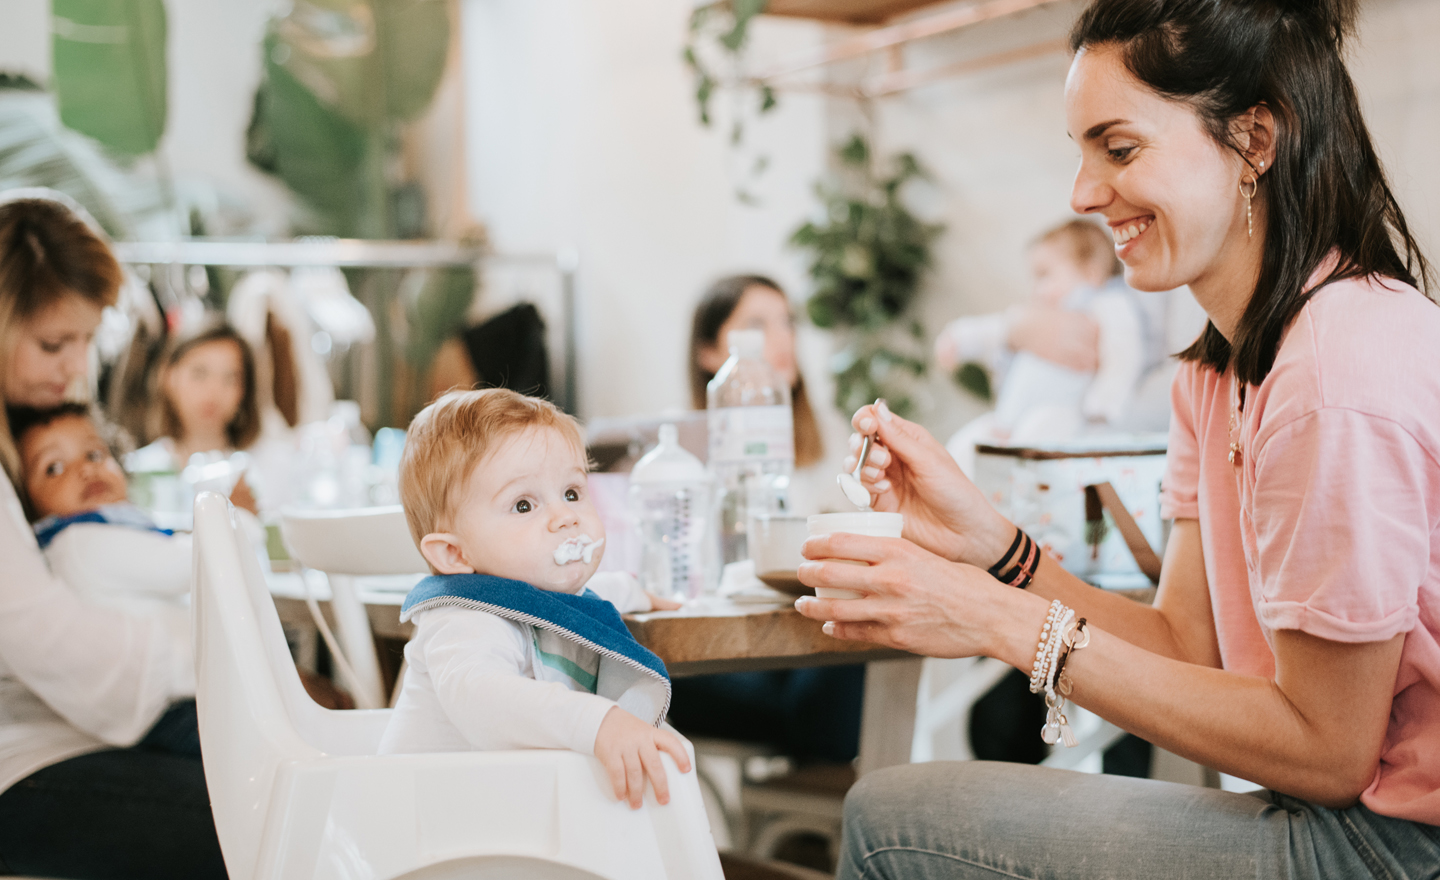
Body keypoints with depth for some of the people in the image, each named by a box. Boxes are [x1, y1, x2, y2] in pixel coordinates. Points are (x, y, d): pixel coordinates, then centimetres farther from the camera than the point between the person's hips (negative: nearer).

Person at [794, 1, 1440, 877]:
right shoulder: (1221, 368, 9)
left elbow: (1325, 751, -18)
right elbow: (1188, 646, 5)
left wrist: (1013, 625, -19)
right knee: (895, 808, 5)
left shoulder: (1339, 377, -23)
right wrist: (988, 541, -9)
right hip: (1345, 810, 9)